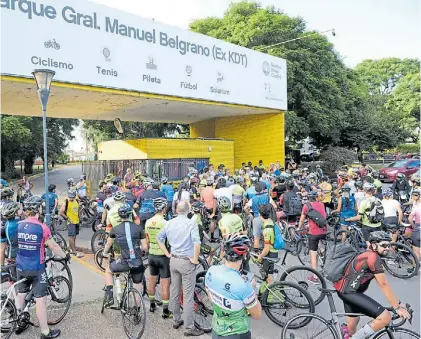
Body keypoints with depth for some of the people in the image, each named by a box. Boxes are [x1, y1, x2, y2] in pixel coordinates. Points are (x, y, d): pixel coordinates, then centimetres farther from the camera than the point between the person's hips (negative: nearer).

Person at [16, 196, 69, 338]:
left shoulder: (18, 225, -3)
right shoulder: (42, 227, -17)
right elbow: (53, 246, -10)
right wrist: (65, 256, 6)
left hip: (21, 267, 5)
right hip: (37, 269, -5)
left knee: (21, 295, 22)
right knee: (40, 299, 2)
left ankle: (18, 324, 37)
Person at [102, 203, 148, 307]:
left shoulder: (115, 229, 2)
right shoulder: (138, 228, 1)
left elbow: (108, 244, 19)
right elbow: (145, 247, 1)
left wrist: (104, 253, 40)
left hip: (124, 262, -1)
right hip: (138, 263, 1)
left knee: (108, 271, 28)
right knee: (138, 286, 21)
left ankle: (110, 297, 20)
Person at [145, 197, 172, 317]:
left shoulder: (148, 222, -1)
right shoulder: (165, 223, -20)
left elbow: (147, 240, 9)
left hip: (152, 255, 6)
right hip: (163, 256, -6)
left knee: (152, 280, 20)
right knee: (165, 284, 3)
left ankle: (152, 305, 35)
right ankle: (165, 311, 11)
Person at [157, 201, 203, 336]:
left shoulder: (169, 223, 3)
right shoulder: (191, 223, -15)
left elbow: (159, 238, 14)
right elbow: (196, 243, -26)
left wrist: (167, 254, 15)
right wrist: (195, 259, -13)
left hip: (173, 260, 6)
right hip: (187, 262, -6)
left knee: (174, 292, 17)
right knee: (188, 295, 1)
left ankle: (176, 321, 31)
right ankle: (189, 327, 9)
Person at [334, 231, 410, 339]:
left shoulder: (368, 255, 13)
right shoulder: (373, 257, -17)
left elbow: (382, 283, 15)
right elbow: (383, 285, -17)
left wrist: (397, 302, 13)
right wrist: (398, 307, -10)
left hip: (345, 290, 11)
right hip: (350, 292, -11)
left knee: (352, 323, 28)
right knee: (386, 317, -16)